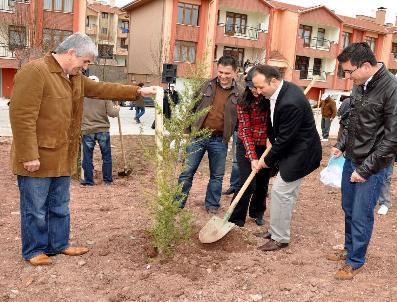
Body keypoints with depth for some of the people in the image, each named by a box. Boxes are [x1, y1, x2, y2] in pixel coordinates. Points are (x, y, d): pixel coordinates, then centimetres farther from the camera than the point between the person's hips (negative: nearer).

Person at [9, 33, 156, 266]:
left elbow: (102, 89, 18)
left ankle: (59, 244, 34)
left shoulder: (75, 77, 10)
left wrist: (138, 91, 15)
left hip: (63, 158, 9)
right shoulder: (34, 72, -18)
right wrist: (29, 156, -23)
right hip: (38, 159, -9)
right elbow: (22, 116, -22)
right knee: (35, 209, 7)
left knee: (60, 207, 19)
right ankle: (34, 250, 24)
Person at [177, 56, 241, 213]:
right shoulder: (207, 86, 2)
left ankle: (212, 206, 29)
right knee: (187, 172, 4)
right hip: (197, 136, 1)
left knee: (217, 176, 12)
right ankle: (177, 204, 16)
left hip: (219, 141, 0)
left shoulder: (239, 94, -2)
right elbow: (193, 108, 8)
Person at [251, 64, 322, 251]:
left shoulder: (291, 103, -31)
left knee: (281, 192, -5)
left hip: (300, 152, -10)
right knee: (287, 192, 18)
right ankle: (278, 229, 31)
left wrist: (268, 161, -12)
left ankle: (280, 238, 8)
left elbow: (285, 138, -23)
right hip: (292, 149, 10)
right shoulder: (281, 90, -1)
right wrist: (271, 139, 4)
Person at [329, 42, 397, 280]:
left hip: (371, 166, -7)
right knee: (348, 209, 19)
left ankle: (356, 262, 23)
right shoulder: (359, 85, 4)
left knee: (361, 216, 4)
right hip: (351, 160, 7)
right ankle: (350, 249, 39)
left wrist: (365, 169, -17)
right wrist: (341, 145, 10)